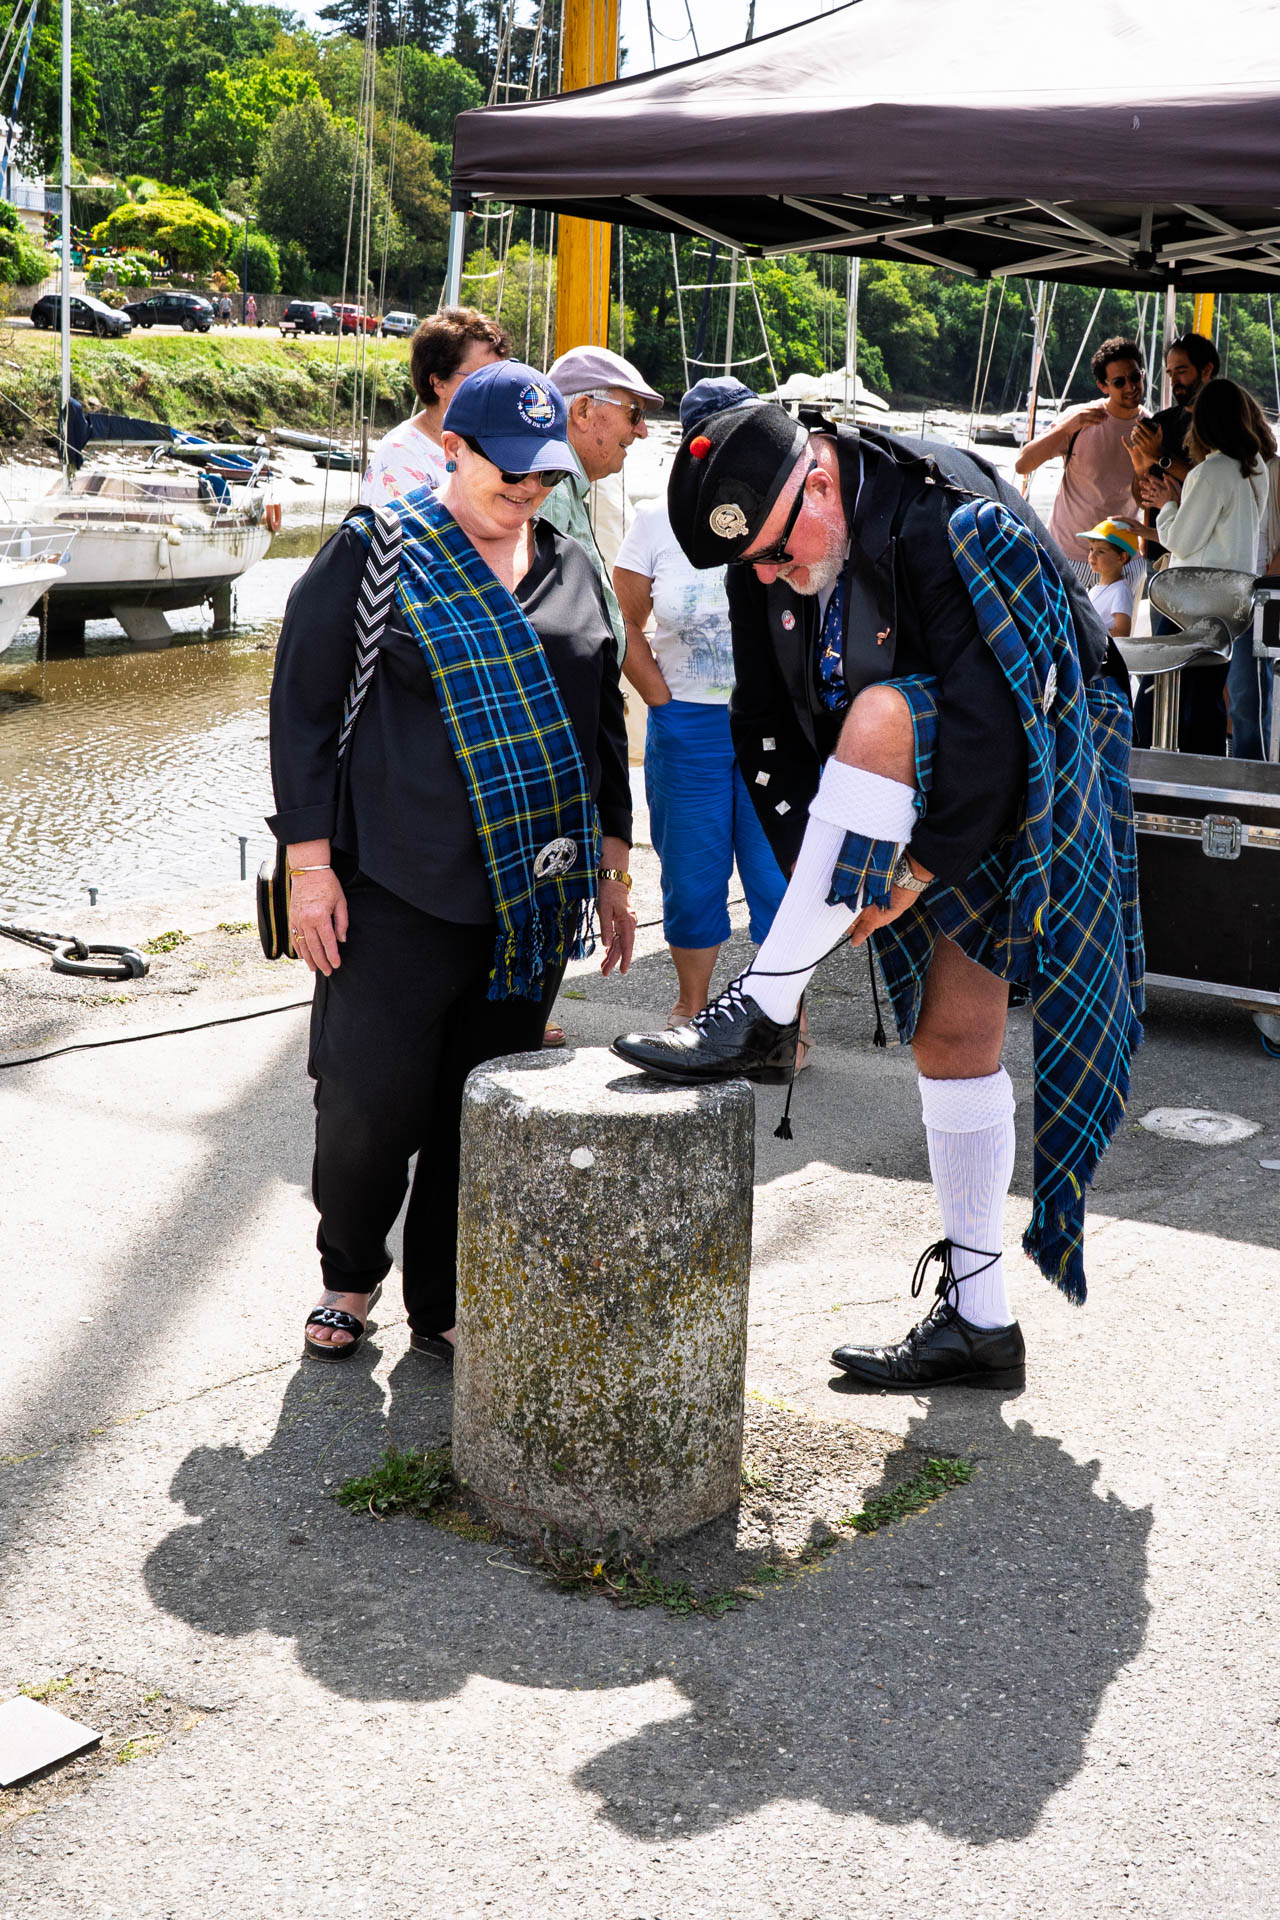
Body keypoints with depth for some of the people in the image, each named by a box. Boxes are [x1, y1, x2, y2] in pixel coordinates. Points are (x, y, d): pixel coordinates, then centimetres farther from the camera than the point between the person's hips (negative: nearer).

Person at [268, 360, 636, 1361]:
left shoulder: (571, 570, 13)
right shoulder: (376, 550, -2)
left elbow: (601, 723, 20)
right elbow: (304, 706, -3)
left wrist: (613, 870, 18)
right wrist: (311, 866, -8)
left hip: (534, 894, 4)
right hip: (398, 892, -4)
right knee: (372, 1102, -5)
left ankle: (445, 1306, 23)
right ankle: (351, 1272, 23)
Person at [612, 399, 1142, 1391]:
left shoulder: (954, 523, -27)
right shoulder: (767, 563, -5)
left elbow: (997, 713, -29)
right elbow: (770, 726, 2)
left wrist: (924, 869, -24)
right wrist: (821, 874, -6)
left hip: (1035, 784, -7)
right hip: (923, 798, 7)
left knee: (881, 717, -35)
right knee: (952, 1036, 6)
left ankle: (762, 1013, -28)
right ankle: (979, 1318, 16)